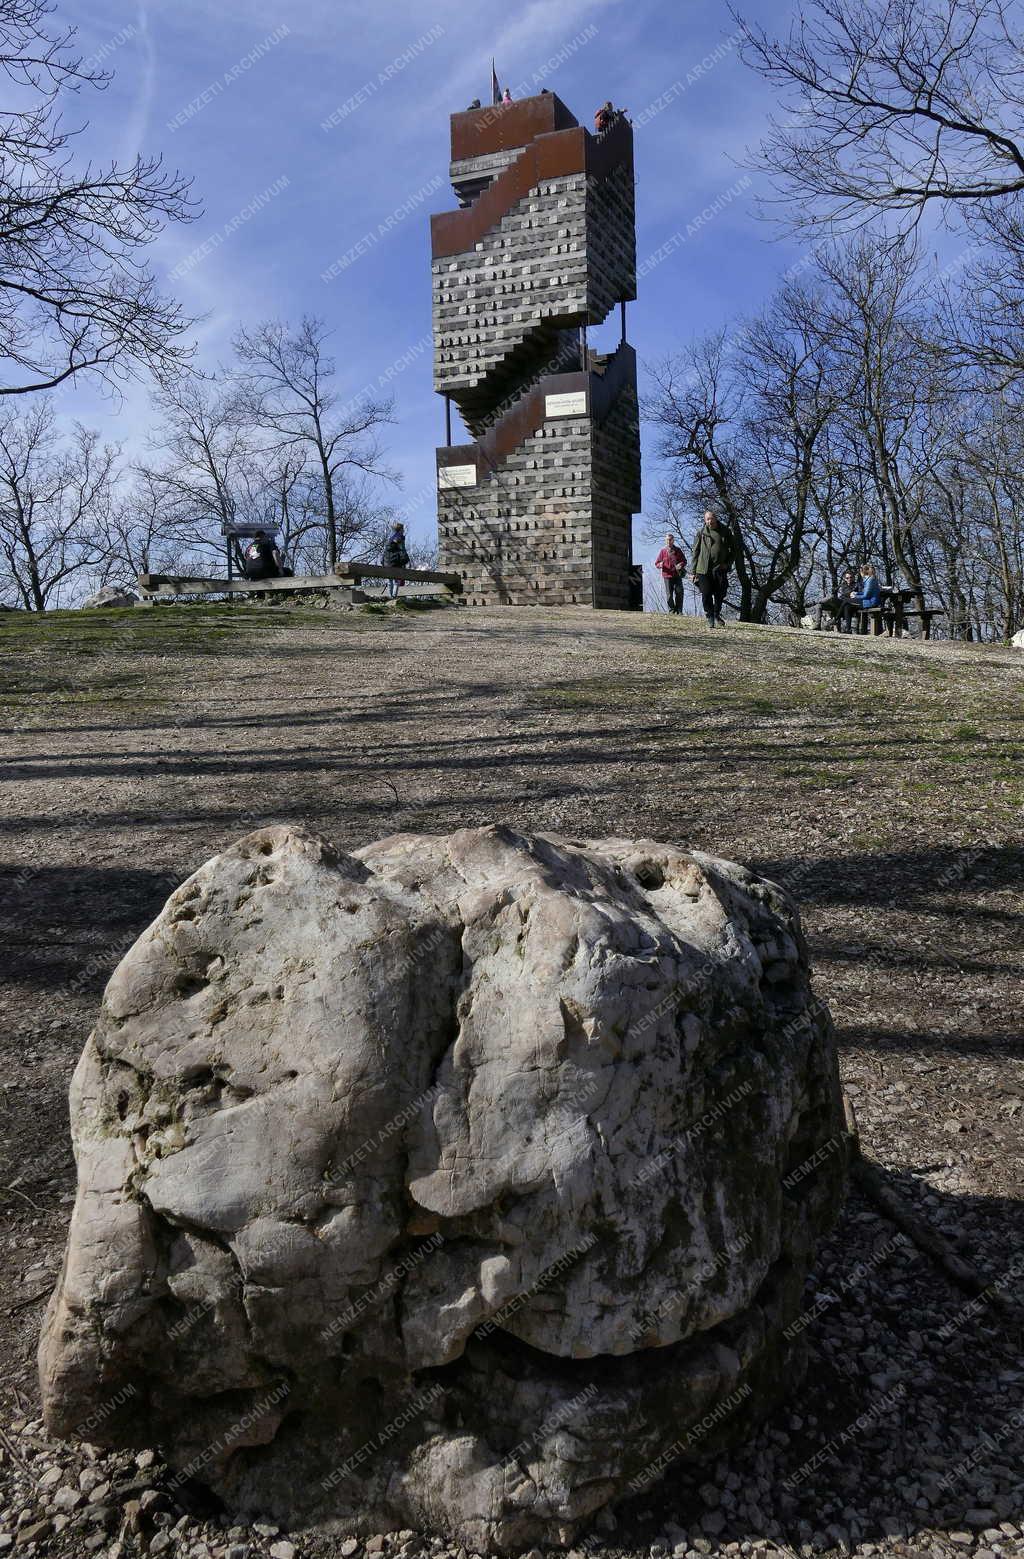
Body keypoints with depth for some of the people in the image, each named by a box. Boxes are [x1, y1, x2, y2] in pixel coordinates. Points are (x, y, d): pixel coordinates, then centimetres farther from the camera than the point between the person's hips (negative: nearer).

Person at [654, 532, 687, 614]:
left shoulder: (678, 550, 8)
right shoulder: (663, 551, 5)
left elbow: (684, 561, 13)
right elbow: (656, 563, 6)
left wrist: (681, 565, -10)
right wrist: (660, 565, -17)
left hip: (677, 575, 1)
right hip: (667, 575, -1)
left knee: (679, 592, -5)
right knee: (669, 594, -3)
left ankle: (679, 610, 5)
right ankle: (672, 610, 7)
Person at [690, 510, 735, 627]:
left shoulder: (725, 532, 6)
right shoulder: (701, 533, 3)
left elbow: (733, 550, 15)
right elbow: (695, 553, 6)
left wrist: (728, 564, 0)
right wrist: (693, 571, 2)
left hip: (720, 570, 1)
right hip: (704, 570, -1)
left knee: (720, 595, 3)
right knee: (706, 595, -3)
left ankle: (717, 614, 27)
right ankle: (710, 617, 12)